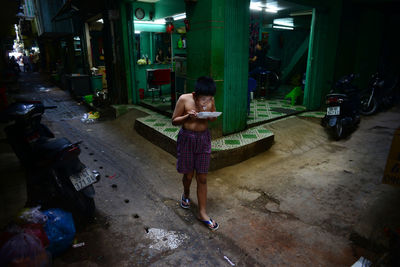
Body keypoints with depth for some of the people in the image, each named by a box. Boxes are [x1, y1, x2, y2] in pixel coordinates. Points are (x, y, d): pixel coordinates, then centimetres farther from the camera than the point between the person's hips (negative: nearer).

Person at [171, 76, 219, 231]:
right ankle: (186, 194, 46)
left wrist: (210, 116, -14)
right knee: (188, 174, 11)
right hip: (187, 138, -2)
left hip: (203, 138, 2)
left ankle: (202, 213, 17)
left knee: (202, 178, 5)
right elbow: (174, 121, -6)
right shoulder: (184, 99, -14)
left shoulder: (211, 101, -5)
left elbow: (214, 118, 10)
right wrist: (188, 117, -25)